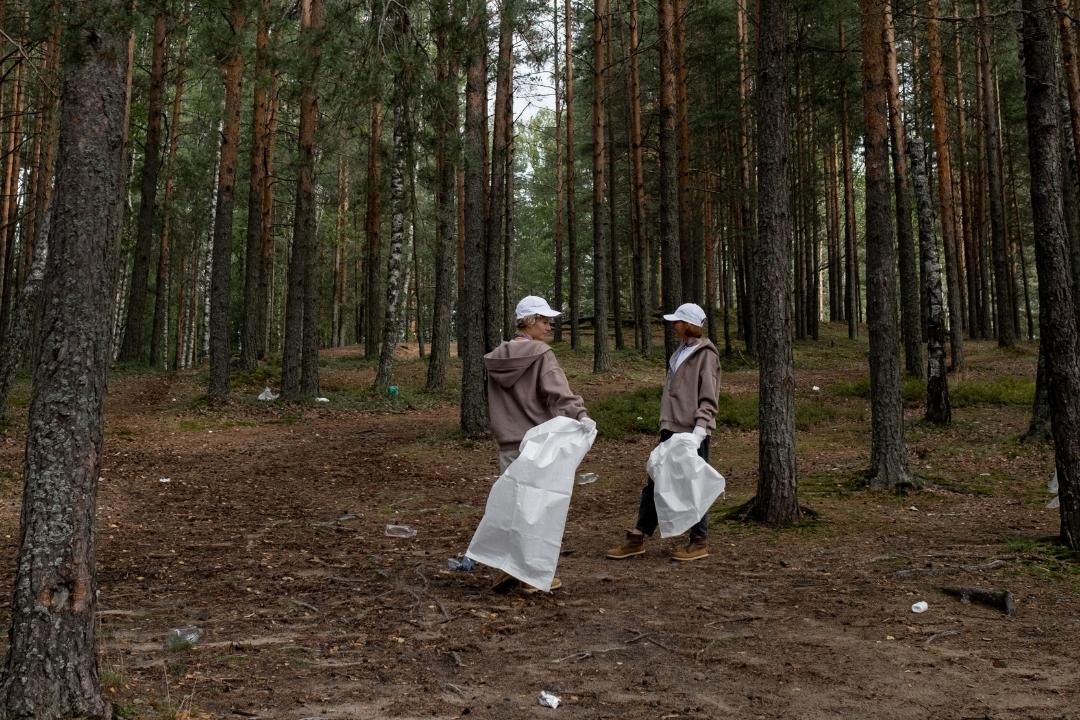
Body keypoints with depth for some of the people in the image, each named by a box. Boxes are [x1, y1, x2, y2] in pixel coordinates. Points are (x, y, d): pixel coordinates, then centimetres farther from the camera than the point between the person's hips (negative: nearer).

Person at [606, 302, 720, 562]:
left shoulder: (705, 354, -9)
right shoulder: (680, 352, 15)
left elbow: (708, 399, -15)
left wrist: (699, 429, -24)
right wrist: (666, 423, 18)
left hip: (692, 432, -8)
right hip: (671, 429, 8)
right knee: (655, 483, 10)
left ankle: (699, 542, 16)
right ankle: (637, 538, 16)